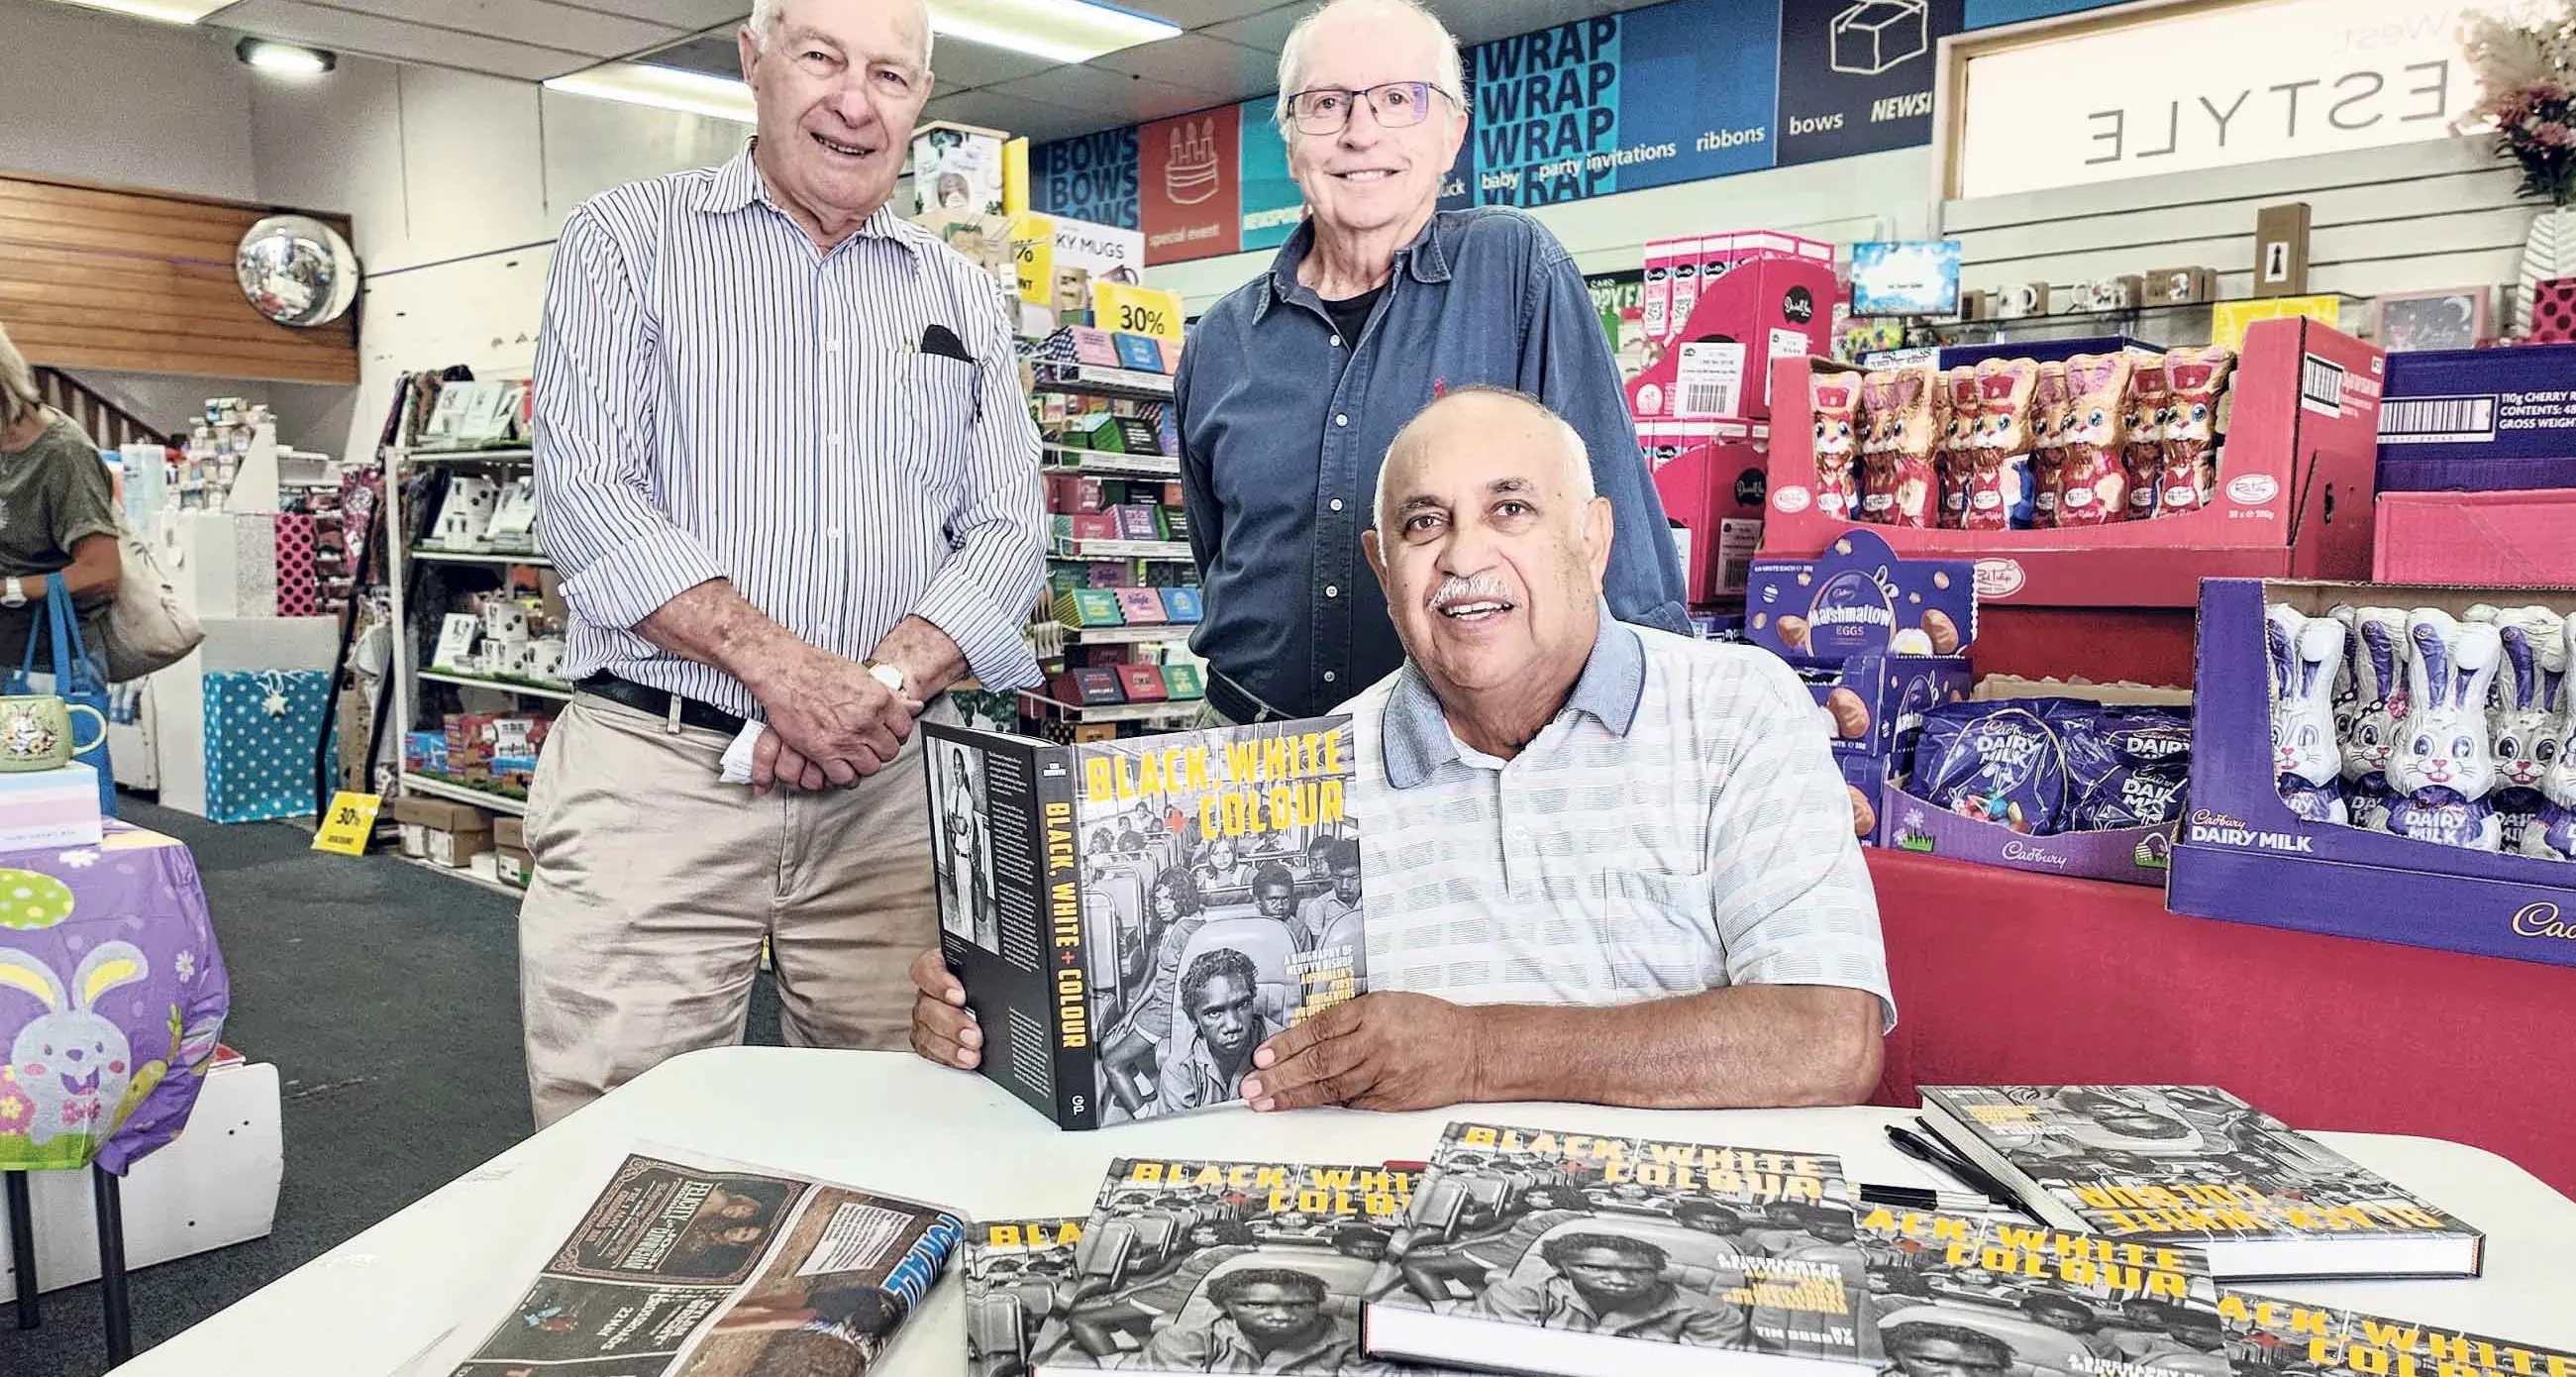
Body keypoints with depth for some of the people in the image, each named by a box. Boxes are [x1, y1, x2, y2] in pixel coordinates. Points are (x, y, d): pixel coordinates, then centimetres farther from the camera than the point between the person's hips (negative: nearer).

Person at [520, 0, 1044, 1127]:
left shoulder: (959, 298, 15)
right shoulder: (626, 240, 6)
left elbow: (1007, 532, 6)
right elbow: (587, 495, -6)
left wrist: (885, 682, -12)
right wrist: (786, 669, -17)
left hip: (890, 788, 3)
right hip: (657, 772, -2)